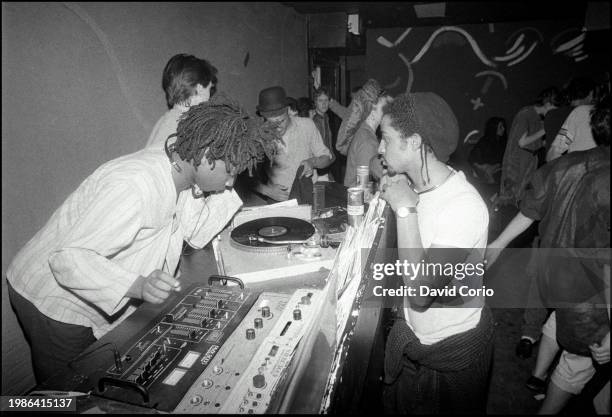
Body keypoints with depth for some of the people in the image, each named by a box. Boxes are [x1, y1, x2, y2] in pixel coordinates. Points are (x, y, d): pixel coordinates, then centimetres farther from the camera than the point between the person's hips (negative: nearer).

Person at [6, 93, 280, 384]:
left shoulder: (178, 173, -8)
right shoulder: (132, 186, -36)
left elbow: (197, 233, -4)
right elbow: (68, 258, -35)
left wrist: (230, 189, -14)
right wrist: (138, 286, -48)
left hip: (104, 304, 8)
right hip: (54, 304, -8)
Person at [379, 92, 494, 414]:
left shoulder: (465, 205, -32)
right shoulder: (418, 185, -7)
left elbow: (420, 293, -35)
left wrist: (405, 209, -33)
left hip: (453, 349, -7)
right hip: (414, 334, 7)